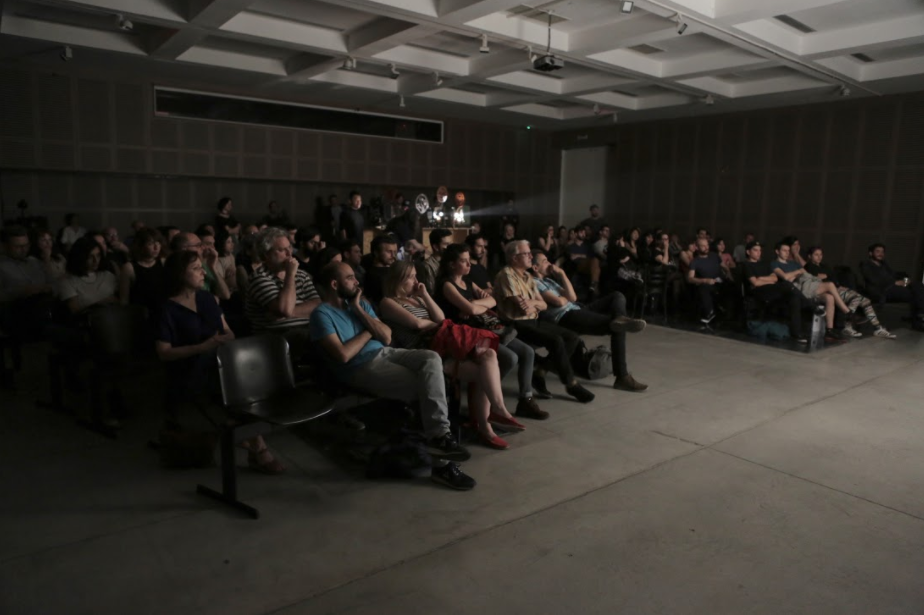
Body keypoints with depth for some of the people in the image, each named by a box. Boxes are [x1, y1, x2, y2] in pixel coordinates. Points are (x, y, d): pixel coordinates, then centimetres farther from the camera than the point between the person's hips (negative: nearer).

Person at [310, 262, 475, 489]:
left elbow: (387, 337, 8)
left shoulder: (360, 303, 18)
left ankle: (438, 436, -26)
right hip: (361, 368, -7)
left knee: (432, 358, -22)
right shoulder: (322, 314, -5)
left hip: (385, 353, 7)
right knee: (425, 387, -23)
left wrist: (359, 310, 0)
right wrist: (368, 332, -1)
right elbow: (343, 355, -17)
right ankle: (439, 449, -16)